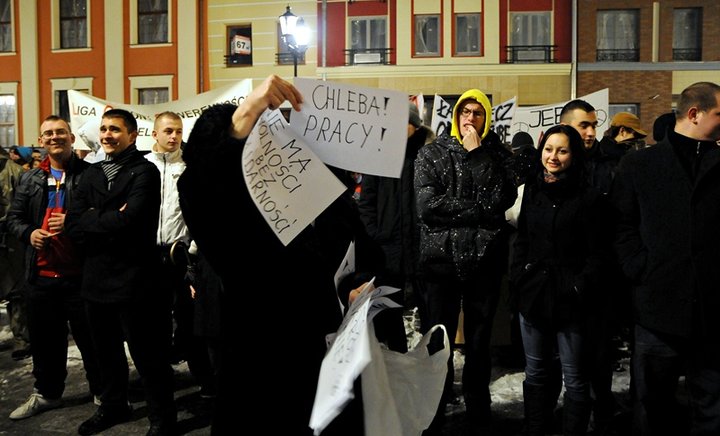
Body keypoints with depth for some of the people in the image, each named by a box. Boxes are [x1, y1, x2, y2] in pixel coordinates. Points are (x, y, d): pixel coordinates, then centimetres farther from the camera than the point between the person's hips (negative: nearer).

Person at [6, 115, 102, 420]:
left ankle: (102, 392, 23)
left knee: (90, 338, 7)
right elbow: (14, 217, 14)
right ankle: (46, 393, 34)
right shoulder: (30, 179, 12)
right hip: (41, 275, 5)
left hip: (80, 273, -5)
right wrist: (29, 233, -6)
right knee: (45, 339, 16)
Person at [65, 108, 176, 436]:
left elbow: (129, 220, -23)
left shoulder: (144, 172, -9)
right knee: (106, 349, 21)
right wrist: (110, 221, -15)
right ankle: (113, 406, 41)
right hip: (97, 276, 7)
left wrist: (92, 220, -8)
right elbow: (73, 224, 1)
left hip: (134, 278, -7)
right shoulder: (92, 174, 11)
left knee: (147, 353, 4)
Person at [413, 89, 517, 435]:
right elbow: (427, 205, -12)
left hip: (485, 260, 1)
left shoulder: (498, 154, 7)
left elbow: (502, 199, -11)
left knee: (479, 342, 13)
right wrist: (479, 211, -12)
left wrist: (477, 154, -10)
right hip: (441, 258, -1)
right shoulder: (431, 153, 3)